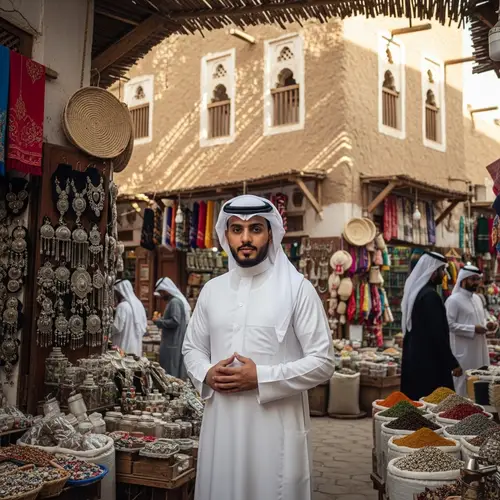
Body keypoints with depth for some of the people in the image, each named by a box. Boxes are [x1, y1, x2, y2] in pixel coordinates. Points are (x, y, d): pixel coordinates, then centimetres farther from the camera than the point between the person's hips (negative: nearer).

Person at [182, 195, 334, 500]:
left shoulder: (297, 288, -7)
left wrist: (261, 377, -17)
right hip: (221, 421, 4)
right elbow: (192, 347, 16)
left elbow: (322, 362, -9)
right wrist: (207, 374, -6)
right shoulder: (212, 289, 8)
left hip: (276, 424, -4)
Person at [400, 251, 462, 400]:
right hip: (429, 362, -10)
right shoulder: (430, 295, -17)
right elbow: (438, 333, -21)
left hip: (415, 360, 10)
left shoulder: (415, 292, 12)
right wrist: (453, 363, -16)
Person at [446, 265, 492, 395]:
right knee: (462, 384, -1)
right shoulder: (454, 300, -13)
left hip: (479, 349, 8)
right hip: (463, 351, -8)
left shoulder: (477, 298, 13)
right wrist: (473, 329, -20)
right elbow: (449, 325, -19)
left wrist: (486, 325, 3)